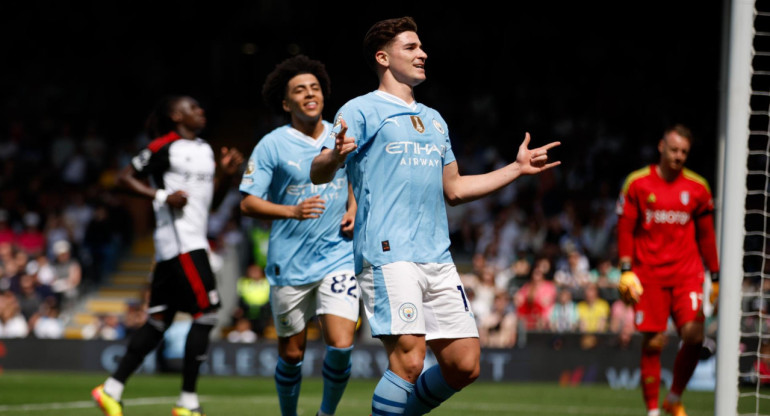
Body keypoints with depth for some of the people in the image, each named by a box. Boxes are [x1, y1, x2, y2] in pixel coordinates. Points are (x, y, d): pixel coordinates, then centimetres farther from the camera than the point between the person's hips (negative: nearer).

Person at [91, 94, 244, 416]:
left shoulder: (205, 150, 18)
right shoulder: (165, 147, -7)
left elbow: (211, 201, 23)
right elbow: (125, 177, -6)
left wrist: (226, 174, 6)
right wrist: (161, 196, -16)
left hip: (195, 241, 9)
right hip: (179, 241, -9)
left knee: (159, 321, 8)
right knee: (206, 313, -12)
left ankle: (111, 389, 12)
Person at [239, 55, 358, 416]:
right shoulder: (272, 146, -6)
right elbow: (248, 203, -8)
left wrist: (352, 211, 4)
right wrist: (293, 211, -23)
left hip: (338, 258, 2)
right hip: (290, 264, -2)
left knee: (341, 346, -13)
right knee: (292, 354, 6)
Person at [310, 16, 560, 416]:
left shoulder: (434, 120, 24)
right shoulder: (362, 110, 2)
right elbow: (318, 174, -8)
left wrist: (517, 168, 28)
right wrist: (336, 155, -31)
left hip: (437, 258, 7)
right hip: (388, 252, -7)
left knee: (464, 365, 1)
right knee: (408, 359, -20)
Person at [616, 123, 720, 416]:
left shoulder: (698, 188, 8)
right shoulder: (637, 183, 2)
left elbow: (706, 235, 14)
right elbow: (625, 229, 4)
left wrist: (716, 277, 13)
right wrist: (626, 270, -5)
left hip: (687, 274, 2)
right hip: (649, 275, -1)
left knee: (694, 335, -14)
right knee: (653, 343, -4)